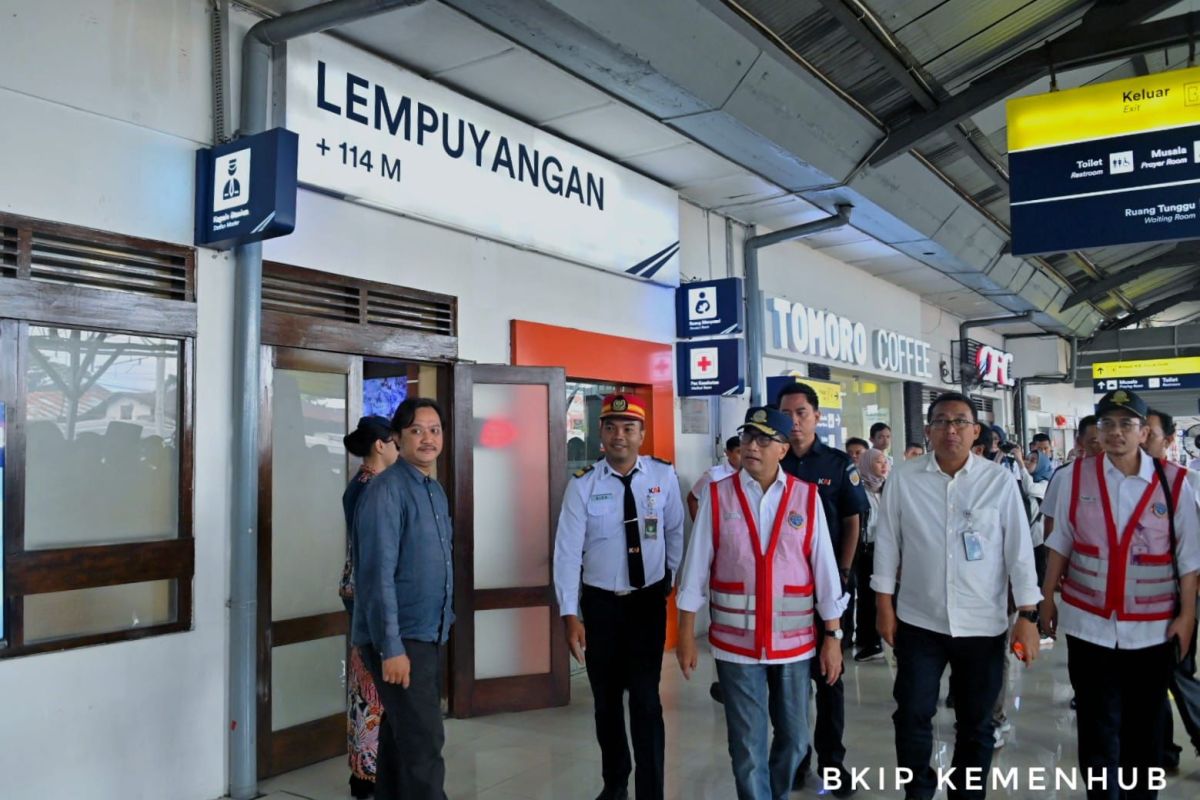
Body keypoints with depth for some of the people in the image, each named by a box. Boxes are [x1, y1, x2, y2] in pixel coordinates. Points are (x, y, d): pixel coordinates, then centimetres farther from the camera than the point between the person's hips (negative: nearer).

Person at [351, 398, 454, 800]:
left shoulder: (436, 490, 11)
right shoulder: (386, 490, -16)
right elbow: (378, 574, -20)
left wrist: (444, 622, 14)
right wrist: (391, 647, -21)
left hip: (428, 635, 8)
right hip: (399, 639, -8)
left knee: (402, 736, 18)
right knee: (423, 741, -5)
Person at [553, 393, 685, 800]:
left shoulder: (664, 476, -6)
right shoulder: (583, 484, -10)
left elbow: (676, 531, 8)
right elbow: (567, 551, -13)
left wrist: (673, 578, 12)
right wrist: (570, 614, -18)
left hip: (649, 601, -1)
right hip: (600, 603, 1)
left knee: (646, 699, -1)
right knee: (606, 699, 15)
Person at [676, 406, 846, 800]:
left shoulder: (807, 497, -2)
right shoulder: (717, 495, -4)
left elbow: (824, 567, 0)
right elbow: (697, 565, -3)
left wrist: (832, 637, -1)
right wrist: (686, 633, -3)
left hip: (795, 639, 2)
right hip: (735, 641, -1)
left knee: (794, 738, 16)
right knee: (748, 744, 6)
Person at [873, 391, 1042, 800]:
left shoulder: (1000, 481, -6)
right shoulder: (903, 478, -5)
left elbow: (1019, 550, -3)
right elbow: (887, 542, 1)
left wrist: (1028, 617, -4)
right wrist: (884, 604, 2)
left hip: (983, 625, 0)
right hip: (918, 622, 0)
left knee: (976, 724, 14)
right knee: (912, 716, 8)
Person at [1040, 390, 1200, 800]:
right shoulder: (1078, 475, -2)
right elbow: (1060, 543, 4)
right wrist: (1047, 597, 5)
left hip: (1153, 628, 0)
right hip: (1089, 624, 0)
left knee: (1144, 728, 14)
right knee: (1097, 729, 8)